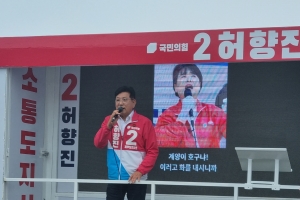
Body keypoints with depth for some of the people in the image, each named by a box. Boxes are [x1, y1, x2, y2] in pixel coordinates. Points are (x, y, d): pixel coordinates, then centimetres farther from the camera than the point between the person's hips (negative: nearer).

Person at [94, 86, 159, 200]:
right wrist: (109, 125, -18)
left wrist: (140, 171, -15)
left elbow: (152, 151, -4)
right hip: (114, 178, 3)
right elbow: (98, 144, -5)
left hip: (135, 179, -3)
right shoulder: (109, 120, 7)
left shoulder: (144, 122, -4)